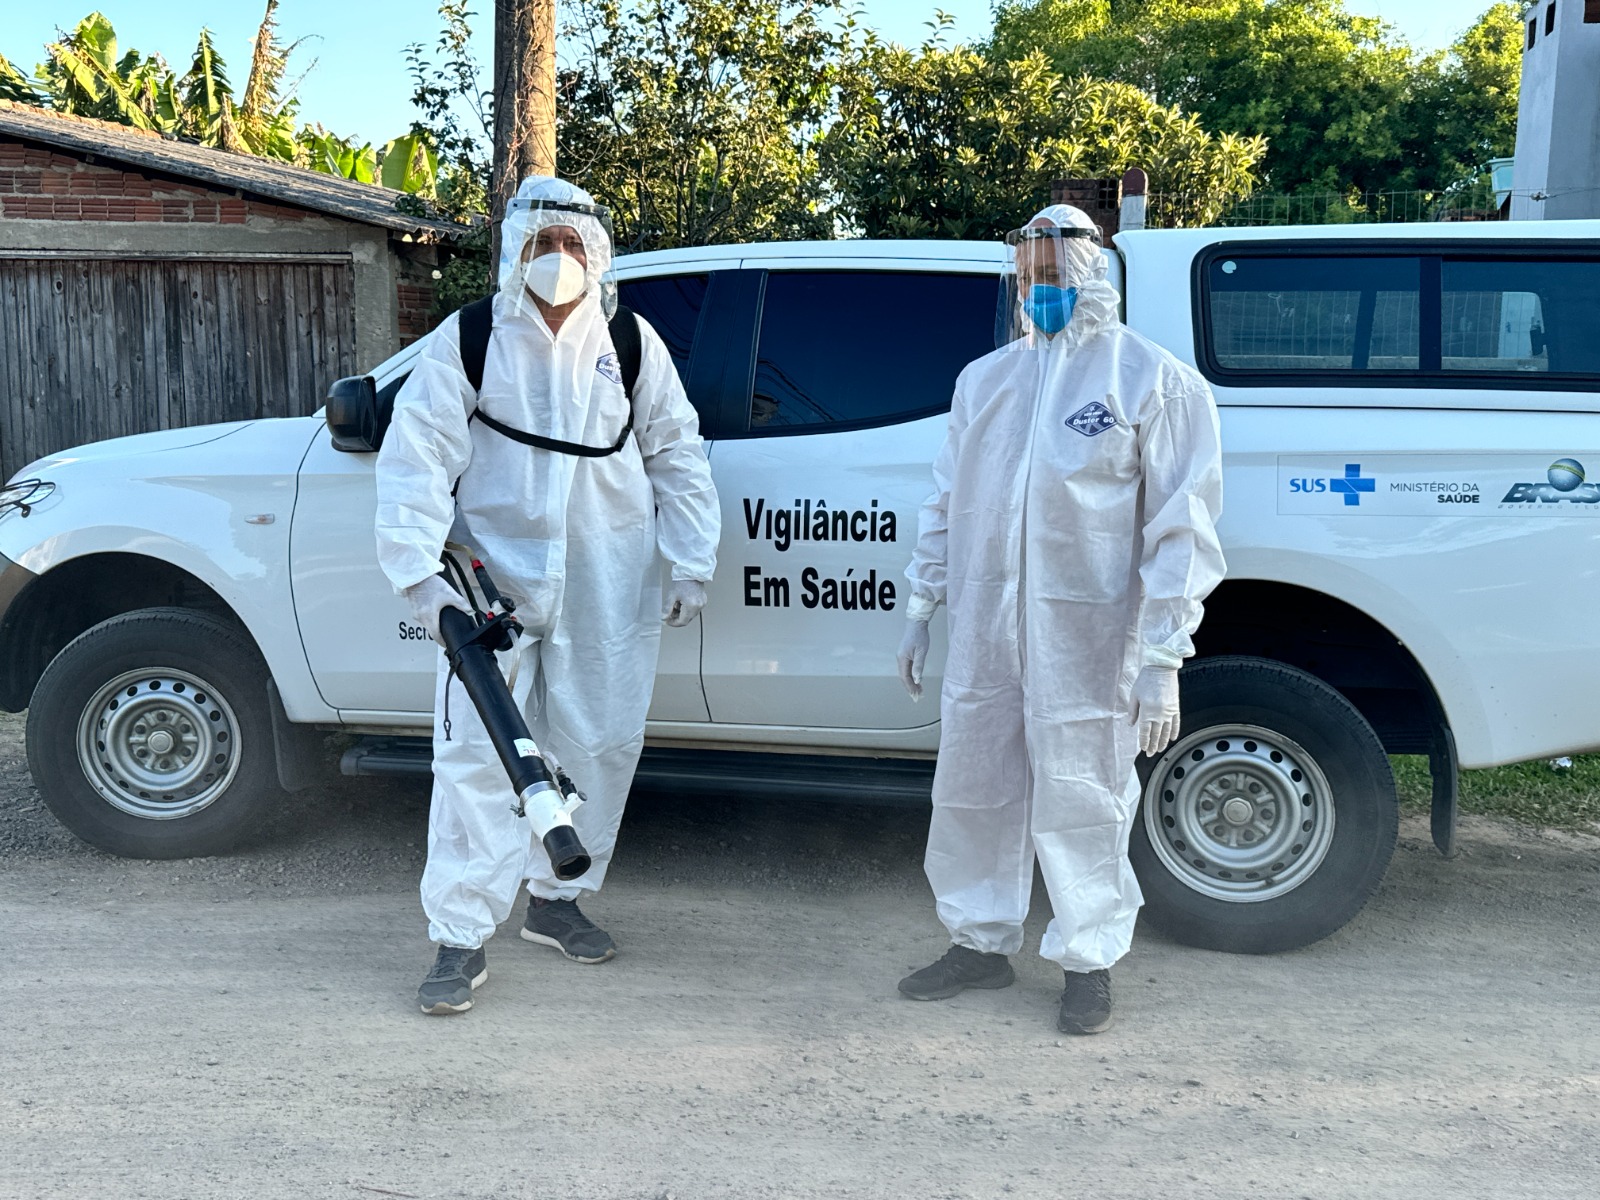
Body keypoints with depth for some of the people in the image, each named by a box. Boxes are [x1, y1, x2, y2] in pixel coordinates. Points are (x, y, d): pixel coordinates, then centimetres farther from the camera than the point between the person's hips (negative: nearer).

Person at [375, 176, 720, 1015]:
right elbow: (417, 459, -5)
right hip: (494, 581, -2)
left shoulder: (632, 344, 5)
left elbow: (677, 457, 11)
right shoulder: (467, 341, -2)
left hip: (608, 591, 3)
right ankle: (460, 938, 1)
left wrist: (690, 563, 5)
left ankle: (556, 898, 30)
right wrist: (422, 570, -15)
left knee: (599, 746, 10)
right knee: (476, 752, -7)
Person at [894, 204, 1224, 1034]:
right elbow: (946, 504, 19)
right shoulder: (985, 379, 13)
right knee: (971, 789, 13)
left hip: (1084, 636, -5)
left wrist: (1162, 660, -12)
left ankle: (1089, 959, 23)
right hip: (985, 630, 5)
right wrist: (920, 610, 15)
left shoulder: (1153, 381, -4)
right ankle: (981, 942, 31)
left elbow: (1180, 529, -7)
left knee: (1079, 801, 4)